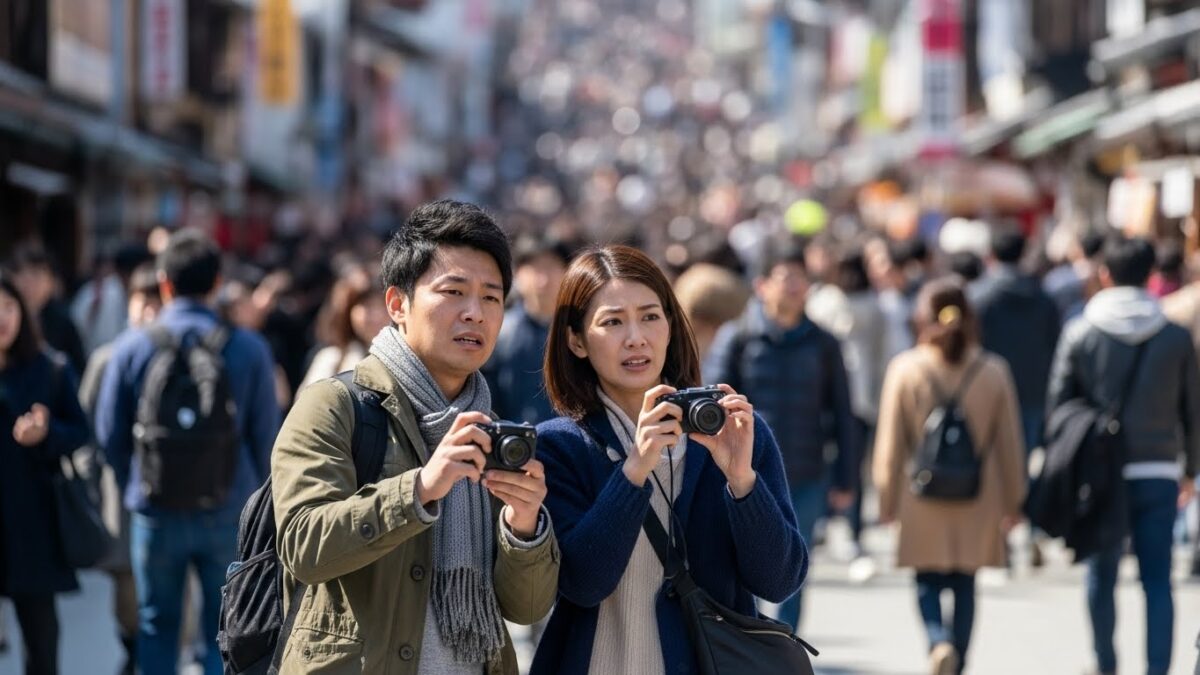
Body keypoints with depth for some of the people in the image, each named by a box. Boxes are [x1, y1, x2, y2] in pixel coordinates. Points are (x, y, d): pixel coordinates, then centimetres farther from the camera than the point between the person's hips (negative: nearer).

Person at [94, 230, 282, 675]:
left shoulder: (133, 346, -6)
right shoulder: (249, 349, -9)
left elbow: (110, 435, 0)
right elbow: (265, 437, -4)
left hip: (154, 513, 1)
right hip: (229, 515, -1)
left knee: (157, 626, 16)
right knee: (225, 633, 9)